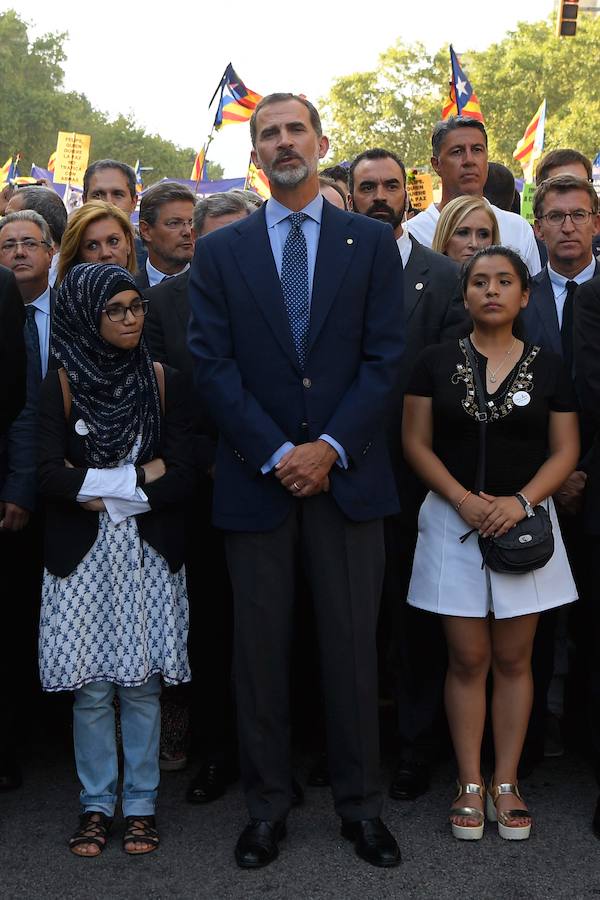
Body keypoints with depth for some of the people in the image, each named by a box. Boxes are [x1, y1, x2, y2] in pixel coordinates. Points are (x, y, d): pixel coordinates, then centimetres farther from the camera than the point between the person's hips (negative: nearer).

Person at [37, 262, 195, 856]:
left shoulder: (163, 382, 2)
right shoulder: (61, 386, -1)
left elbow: (181, 478, -4)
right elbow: (50, 476, -11)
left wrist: (96, 488, -10)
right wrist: (138, 478, -13)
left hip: (148, 555, 1)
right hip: (81, 556, -1)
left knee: (141, 683, 3)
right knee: (90, 687, 2)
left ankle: (141, 805, 17)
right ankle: (96, 804, 18)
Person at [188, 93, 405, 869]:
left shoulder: (372, 242, 7)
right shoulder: (219, 251, 7)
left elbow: (383, 357, 0)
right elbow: (212, 366, -1)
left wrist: (330, 447, -11)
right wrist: (276, 453, -11)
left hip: (347, 474, 0)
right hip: (255, 477, 1)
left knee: (352, 643, 5)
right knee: (259, 646, 6)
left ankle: (359, 803, 18)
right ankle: (267, 804, 18)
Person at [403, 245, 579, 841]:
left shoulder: (548, 367, 4)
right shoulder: (436, 363, 3)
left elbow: (565, 450, 3)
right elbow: (416, 442, 0)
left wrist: (520, 501, -14)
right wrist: (462, 498, -14)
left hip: (524, 521, 1)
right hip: (454, 523, -1)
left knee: (513, 659, 6)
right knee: (468, 659, 2)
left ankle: (506, 783, 16)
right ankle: (470, 785, 12)